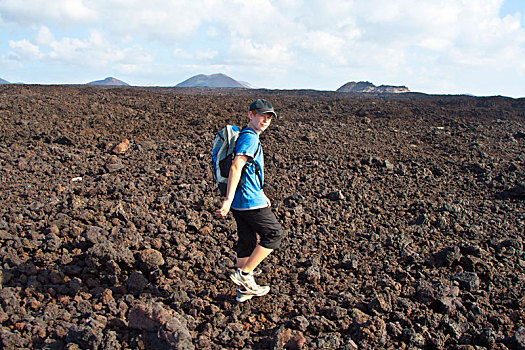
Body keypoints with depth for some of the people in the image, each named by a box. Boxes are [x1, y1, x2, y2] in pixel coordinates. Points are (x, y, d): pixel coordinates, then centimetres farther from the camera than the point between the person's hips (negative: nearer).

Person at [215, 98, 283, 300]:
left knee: (247, 241, 14)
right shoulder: (250, 138, -14)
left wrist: (262, 196, 31)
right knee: (274, 234, 3)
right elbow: (236, 168, -26)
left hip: (241, 200, 10)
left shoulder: (247, 137, 19)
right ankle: (243, 275, 6)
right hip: (250, 201, -10)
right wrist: (228, 200, -33)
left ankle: (244, 289, 24)